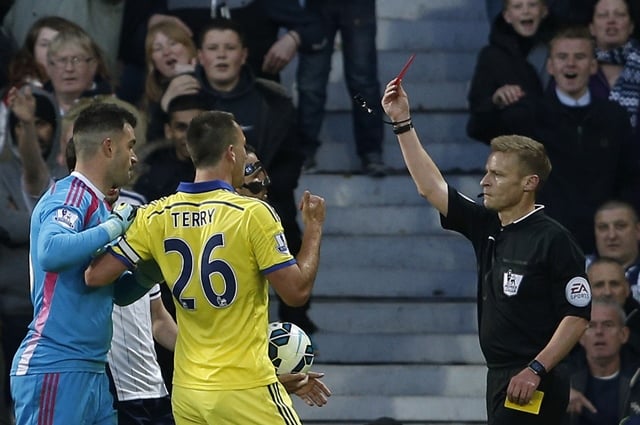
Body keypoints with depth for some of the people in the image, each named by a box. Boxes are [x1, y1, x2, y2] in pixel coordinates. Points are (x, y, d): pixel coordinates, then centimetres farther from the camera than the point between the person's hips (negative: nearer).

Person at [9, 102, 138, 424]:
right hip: (55, 370, -10)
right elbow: (51, 252, -32)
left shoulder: (97, 203, 18)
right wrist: (114, 225, -21)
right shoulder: (69, 196, -9)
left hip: (92, 372, 10)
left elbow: (119, 292, 27)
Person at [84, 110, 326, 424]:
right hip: (244, 389, -5)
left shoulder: (156, 217, 1)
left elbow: (94, 276, 0)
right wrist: (314, 229, 5)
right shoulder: (253, 214, -12)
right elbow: (296, 291, -9)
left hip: (186, 392, 6)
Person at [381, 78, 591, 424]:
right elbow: (431, 187, 14)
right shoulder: (486, 227, 11)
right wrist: (403, 123, 12)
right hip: (500, 378, 8)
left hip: (532, 383, -8)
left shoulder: (553, 239, -10)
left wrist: (536, 370, -19)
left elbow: (578, 314, -13)